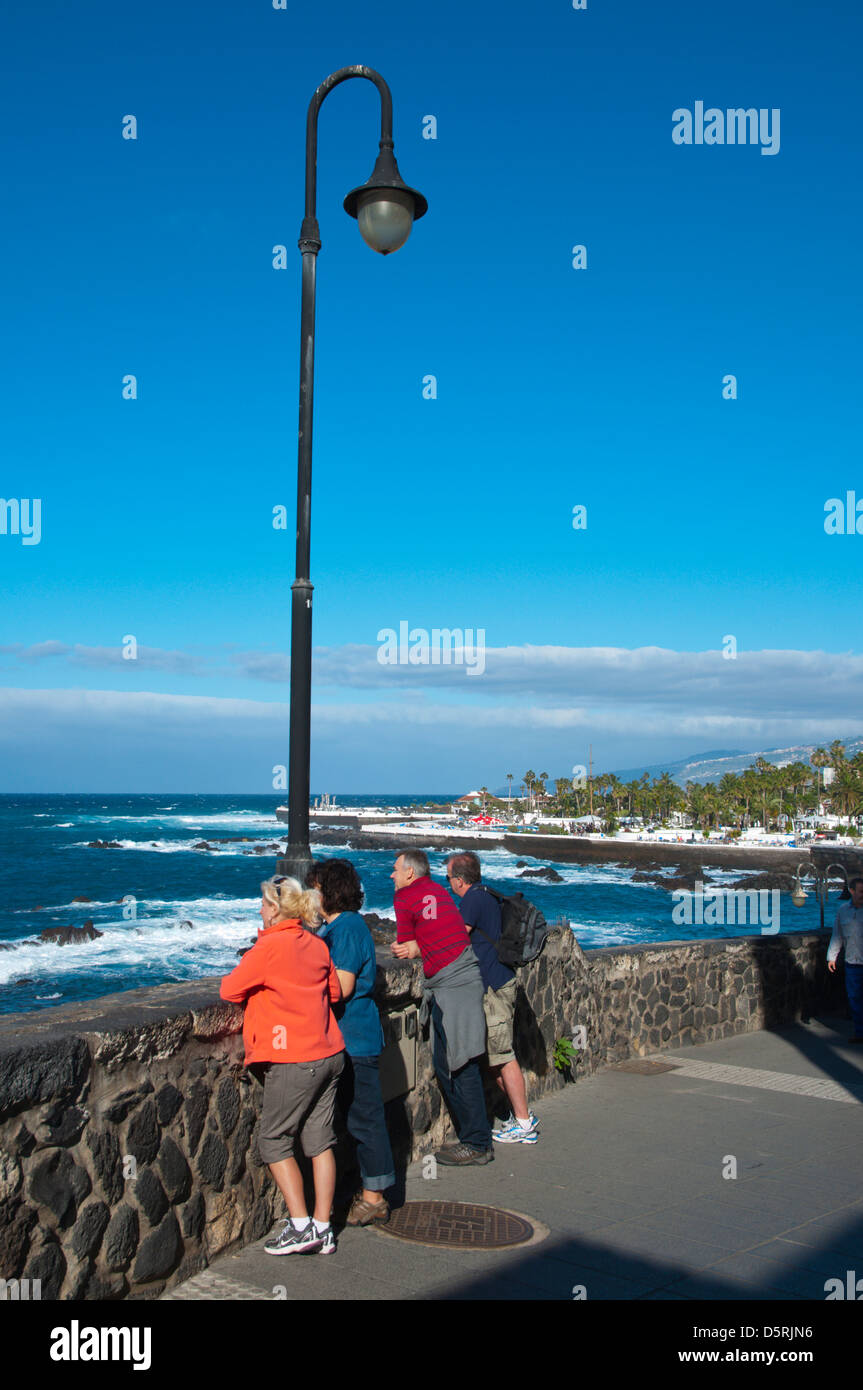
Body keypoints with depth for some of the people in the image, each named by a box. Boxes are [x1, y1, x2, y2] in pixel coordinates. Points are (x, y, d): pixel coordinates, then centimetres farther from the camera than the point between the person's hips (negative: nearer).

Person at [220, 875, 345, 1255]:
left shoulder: (269, 946, -15)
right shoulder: (316, 944, 6)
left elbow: (230, 990, -8)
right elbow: (334, 991, 19)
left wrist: (255, 985, 12)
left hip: (294, 1060, -7)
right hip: (329, 1054, 7)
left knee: (274, 1141, 7)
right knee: (320, 1140, 12)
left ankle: (301, 1227, 5)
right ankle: (322, 1228, 16)